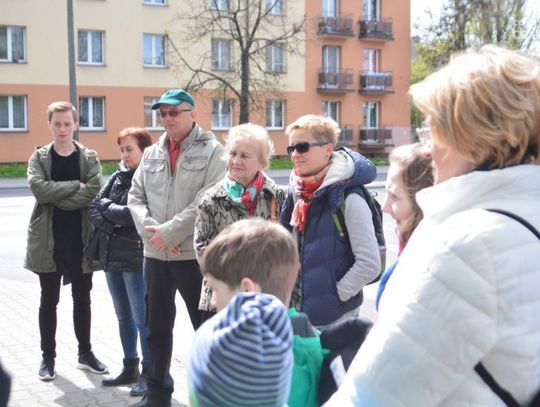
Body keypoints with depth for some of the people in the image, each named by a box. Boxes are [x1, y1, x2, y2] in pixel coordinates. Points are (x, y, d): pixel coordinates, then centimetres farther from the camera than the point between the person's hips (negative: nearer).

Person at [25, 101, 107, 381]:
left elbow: (94, 192, -15)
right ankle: (48, 356, 19)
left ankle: (85, 353, 23)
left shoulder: (89, 158, 2)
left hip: (81, 240, 1)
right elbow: (39, 188, -17)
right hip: (48, 240, 0)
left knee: (82, 299, 11)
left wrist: (56, 197, -16)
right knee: (49, 300, 8)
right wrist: (75, 185, -16)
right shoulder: (39, 157, 2)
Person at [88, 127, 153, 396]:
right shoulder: (118, 176, 10)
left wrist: (106, 206, -5)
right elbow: (93, 208, 7)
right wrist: (111, 226, -11)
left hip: (136, 258, -7)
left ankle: (149, 372, 11)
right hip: (112, 255, 8)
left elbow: (133, 214, -22)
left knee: (142, 318, -1)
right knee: (123, 316, 16)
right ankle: (130, 368, 29)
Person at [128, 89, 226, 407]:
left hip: (194, 254, -6)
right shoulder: (151, 153, 12)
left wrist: (168, 232, -17)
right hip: (154, 253, 6)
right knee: (157, 325, 16)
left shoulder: (212, 151, -6)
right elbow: (136, 197, 8)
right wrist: (152, 230, -10)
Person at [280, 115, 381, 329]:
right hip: (296, 315, 6)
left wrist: (336, 295, -14)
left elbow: (370, 264, -17)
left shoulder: (349, 200, -15)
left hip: (335, 320, -6)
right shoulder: (296, 194, 5)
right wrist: (287, 295, 8)